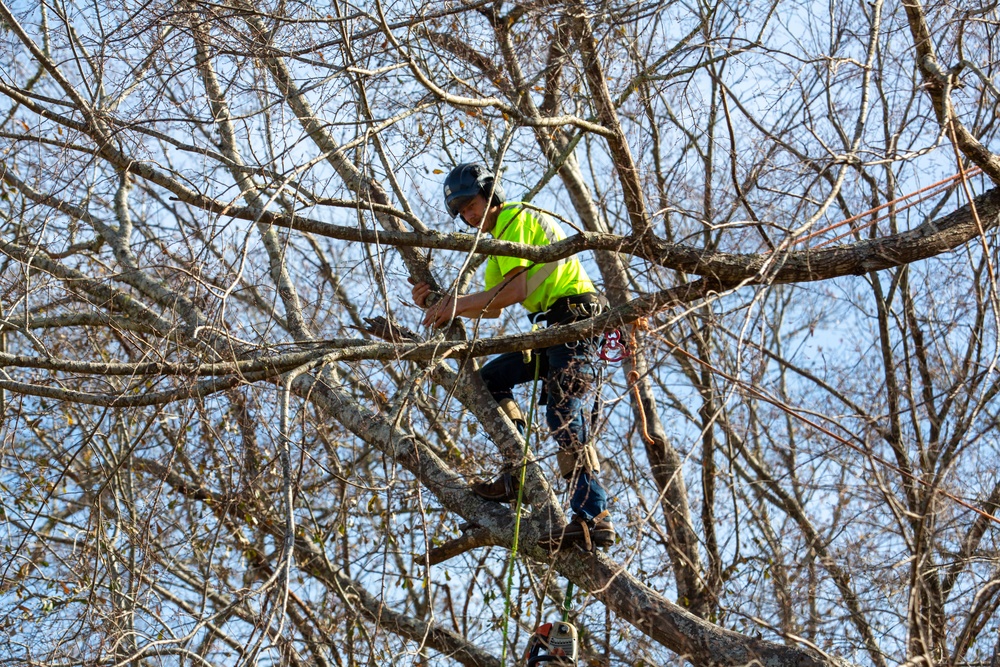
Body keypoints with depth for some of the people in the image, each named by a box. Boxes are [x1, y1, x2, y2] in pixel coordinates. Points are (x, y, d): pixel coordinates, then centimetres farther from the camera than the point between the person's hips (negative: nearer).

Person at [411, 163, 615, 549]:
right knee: (490, 379, 6)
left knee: (563, 418, -17)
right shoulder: (499, 239, 26)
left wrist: (458, 305, -14)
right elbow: (493, 309, 20)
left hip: (573, 316, -10)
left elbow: (515, 290, -18)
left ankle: (594, 518, -20)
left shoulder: (515, 218, -5)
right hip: (554, 327, 10)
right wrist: (439, 303, 10)